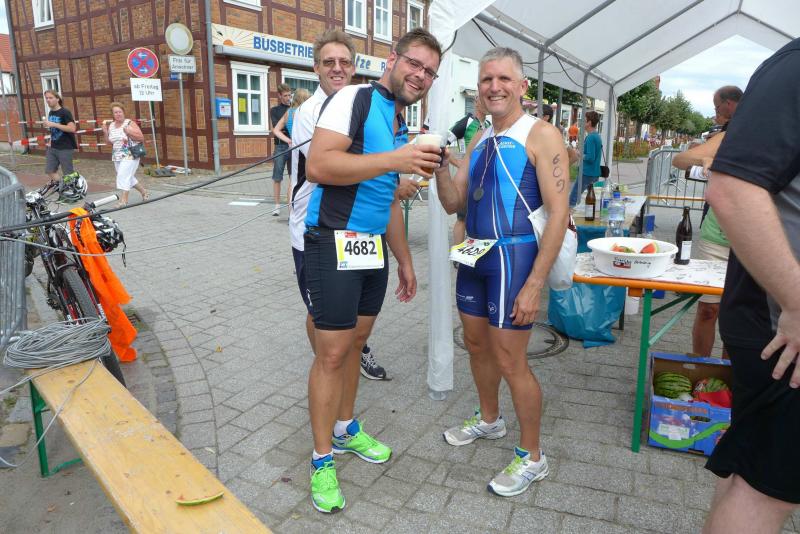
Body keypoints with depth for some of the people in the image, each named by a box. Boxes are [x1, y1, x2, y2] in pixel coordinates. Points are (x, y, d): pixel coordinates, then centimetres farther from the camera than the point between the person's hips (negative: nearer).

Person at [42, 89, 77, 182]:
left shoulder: (65, 112, -12)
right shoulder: (50, 113, 12)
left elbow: (72, 128, -25)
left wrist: (54, 124, -25)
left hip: (65, 148, -8)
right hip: (53, 148, 8)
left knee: (68, 173, -2)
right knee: (50, 171, 6)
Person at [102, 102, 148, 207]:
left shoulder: (130, 123, -7)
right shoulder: (111, 125, 10)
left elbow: (141, 138, -10)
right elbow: (110, 142, 17)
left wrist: (129, 132, -21)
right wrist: (105, 132, 2)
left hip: (129, 156, -7)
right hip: (117, 157, 7)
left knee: (123, 176, -15)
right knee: (128, 177, 14)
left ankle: (123, 200, -14)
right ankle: (144, 192, 33)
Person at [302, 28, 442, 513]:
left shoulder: (401, 126, 17)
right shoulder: (354, 99, -9)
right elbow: (318, 166, -23)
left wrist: (405, 261, 21)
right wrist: (393, 159, -26)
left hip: (375, 248, 8)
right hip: (335, 244, -8)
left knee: (355, 341, 16)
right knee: (332, 353, -3)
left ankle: (346, 429, 34)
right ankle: (322, 460, 12)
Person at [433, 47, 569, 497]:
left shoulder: (541, 135, -10)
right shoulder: (480, 141, 12)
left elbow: (559, 213, -16)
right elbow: (453, 203, 12)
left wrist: (534, 284, -21)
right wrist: (439, 166, -7)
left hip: (514, 257, -7)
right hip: (475, 255, 8)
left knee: (510, 361, -2)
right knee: (477, 344, 19)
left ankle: (533, 458, 19)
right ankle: (490, 420, 43)